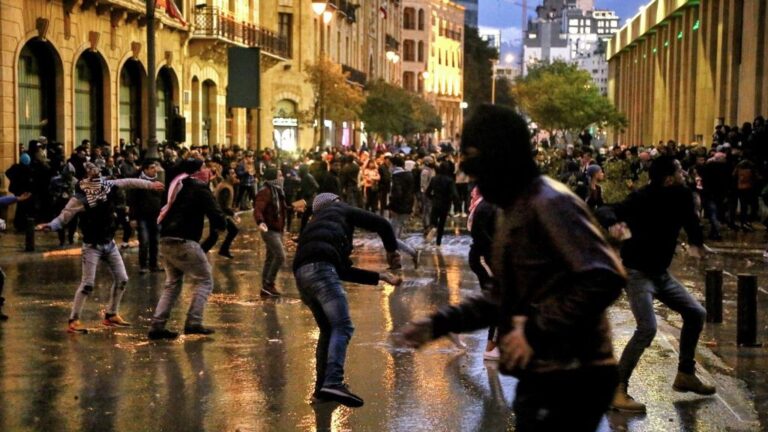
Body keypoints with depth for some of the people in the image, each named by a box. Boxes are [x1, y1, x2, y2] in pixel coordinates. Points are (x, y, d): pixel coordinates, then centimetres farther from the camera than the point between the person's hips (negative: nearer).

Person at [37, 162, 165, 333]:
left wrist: (150, 184, 12)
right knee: (88, 284, -12)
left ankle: (111, 315, 25)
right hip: (92, 246, -6)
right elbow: (63, 217, -17)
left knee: (121, 279, 10)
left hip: (109, 243, 6)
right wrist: (49, 226, -36)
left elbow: (128, 182, 7)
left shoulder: (108, 186, -6)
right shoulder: (79, 199, -20)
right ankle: (73, 320, -2)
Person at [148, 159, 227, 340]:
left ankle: (157, 325, 11)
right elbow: (218, 220, -12)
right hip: (184, 243, -8)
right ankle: (193, 322, -6)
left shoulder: (177, 186, 18)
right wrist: (220, 223, 9)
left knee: (172, 284, 17)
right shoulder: (200, 189, -6)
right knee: (205, 280, 3)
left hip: (166, 241, 8)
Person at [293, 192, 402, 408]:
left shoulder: (315, 225, 39)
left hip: (301, 273, 8)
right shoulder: (341, 210, 23)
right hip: (320, 268, -8)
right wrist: (391, 250, 31)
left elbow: (344, 270, 36)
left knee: (328, 329, 20)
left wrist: (380, 277, 40)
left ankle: (322, 387, 21)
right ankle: (333, 383, -31)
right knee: (342, 327, -15)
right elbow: (381, 224, 13)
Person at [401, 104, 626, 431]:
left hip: (568, 379, -10)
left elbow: (604, 279, -25)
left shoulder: (550, 202, -14)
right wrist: (441, 323, 13)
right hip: (543, 376, 10)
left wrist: (536, 332, -23)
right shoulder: (515, 209, 17)